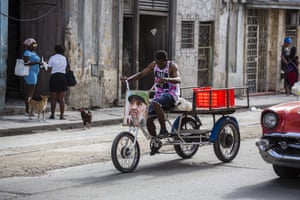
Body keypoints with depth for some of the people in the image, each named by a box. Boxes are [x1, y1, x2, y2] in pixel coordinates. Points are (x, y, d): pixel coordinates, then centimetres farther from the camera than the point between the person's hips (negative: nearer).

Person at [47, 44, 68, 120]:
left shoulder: (52, 58, -2)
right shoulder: (64, 58, 7)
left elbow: (49, 68, -3)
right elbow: (66, 68, 12)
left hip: (54, 77, -2)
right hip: (63, 77, 2)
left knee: (53, 98, 5)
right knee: (61, 98, 5)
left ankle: (52, 114, 6)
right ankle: (62, 115, 2)